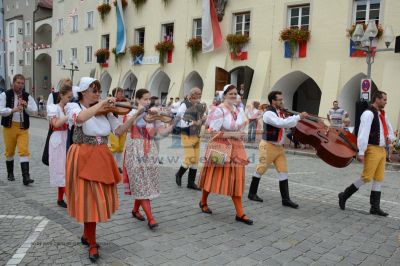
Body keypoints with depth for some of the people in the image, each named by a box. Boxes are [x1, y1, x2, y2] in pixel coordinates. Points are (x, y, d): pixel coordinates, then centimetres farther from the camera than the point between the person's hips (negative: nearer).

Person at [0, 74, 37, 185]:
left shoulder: (27, 96, 5)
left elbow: (34, 110, 0)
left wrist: (26, 106, -18)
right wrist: (13, 110, -26)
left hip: (23, 127, 1)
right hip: (9, 126, -1)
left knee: (24, 151, -8)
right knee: (9, 151, 11)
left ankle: (26, 177, -11)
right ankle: (10, 173, 30)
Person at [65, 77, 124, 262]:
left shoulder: (105, 111, 7)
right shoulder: (73, 107, -6)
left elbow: (119, 130, 2)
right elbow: (81, 118, -30)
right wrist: (101, 103, -22)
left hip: (102, 159, 5)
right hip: (83, 159, -5)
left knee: (97, 199, 13)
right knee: (90, 200, -3)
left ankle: (87, 235, 35)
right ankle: (93, 244, 13)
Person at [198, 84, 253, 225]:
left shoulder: (239, 110, 9)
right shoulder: (219, 110, -14)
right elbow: (214, 132, -19)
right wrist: (233, 134, -19)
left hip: (236, 149, 6)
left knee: (236, 180, 5)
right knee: (214, 177, 8)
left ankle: (240, 213, 8)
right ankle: (203, 202, 33)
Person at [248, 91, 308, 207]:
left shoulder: (280, 113, 10)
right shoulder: (268, 114, -17)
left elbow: (287, 124, 17)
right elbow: (281, 123, -31)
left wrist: (298, 119, 2)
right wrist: (299, 116, -27)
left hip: (279, 147, 8)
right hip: (268, 146, -8)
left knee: (283, 172, 3)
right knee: (260, 170, 4)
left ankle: (286, 199, 7)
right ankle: (252, 193, 20)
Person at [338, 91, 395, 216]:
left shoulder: (382, 115, 15)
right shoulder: (368, 113, -13)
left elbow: (389, 129, 30)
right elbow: (363, 133, -21)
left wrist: (390, 137, 7)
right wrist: (361, 152, -26)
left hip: (382, 149, 9)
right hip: (372, 149, -9)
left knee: (379, 179, 8)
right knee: (367, 177, -10)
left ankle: (375, 207, 14)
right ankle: (344, 195, 7)